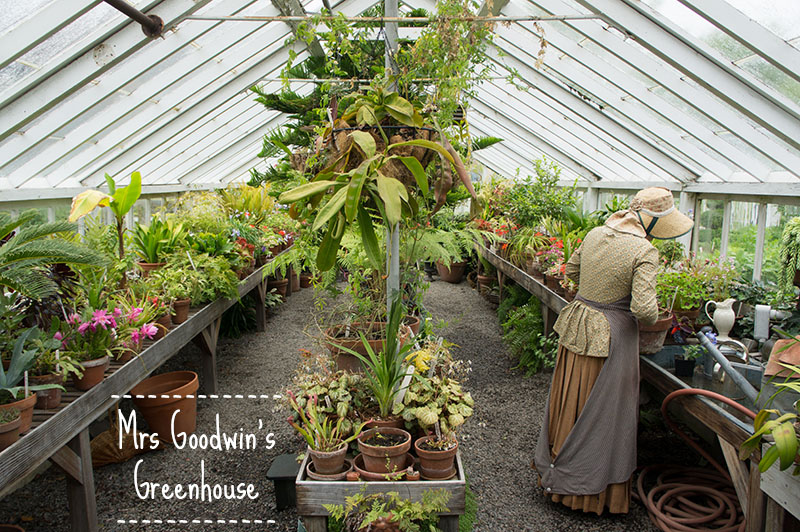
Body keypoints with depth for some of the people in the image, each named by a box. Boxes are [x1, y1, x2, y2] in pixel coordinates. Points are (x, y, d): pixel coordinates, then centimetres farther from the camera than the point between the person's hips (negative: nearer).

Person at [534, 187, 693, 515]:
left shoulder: (595, 234, 2)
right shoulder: (645, 252, -19)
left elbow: (571, 270, 16)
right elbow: (644, 309, -23)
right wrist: (653, 319, -2)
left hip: (578, 325, 6)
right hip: (612, 336, -6)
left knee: (569, 401, 19)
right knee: (604, 411, 9)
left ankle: (554, 469, 37)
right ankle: (594, 488, 26)